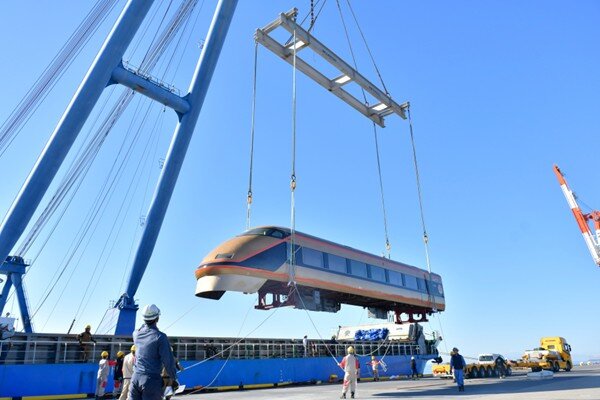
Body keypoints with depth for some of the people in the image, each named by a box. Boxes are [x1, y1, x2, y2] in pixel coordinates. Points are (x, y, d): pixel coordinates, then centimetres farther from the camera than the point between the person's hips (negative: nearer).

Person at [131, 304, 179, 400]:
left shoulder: (136, 334, 3)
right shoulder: (160, 336, -13)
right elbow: (168, 361, -12)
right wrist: (174, 379, 0)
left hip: (135, 378, 6)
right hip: (152, 381, -5)